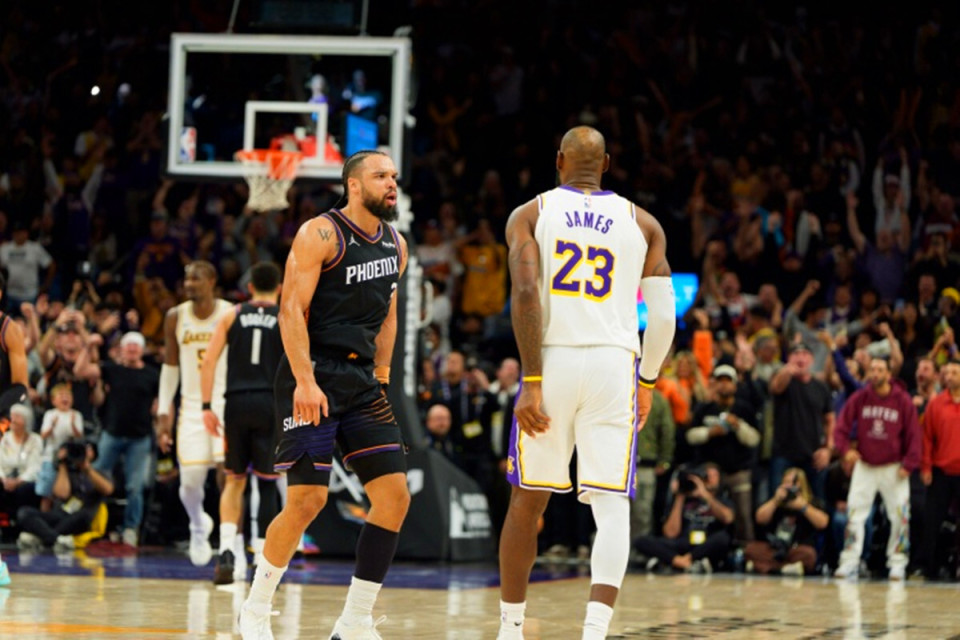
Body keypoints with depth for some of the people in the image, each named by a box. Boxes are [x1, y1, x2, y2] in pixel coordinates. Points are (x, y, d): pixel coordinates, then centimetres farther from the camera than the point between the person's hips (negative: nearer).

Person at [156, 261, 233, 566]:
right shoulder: (176, 318, 2)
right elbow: (170, 366, 11)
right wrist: (163, 413, 6)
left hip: (227, 405, -2)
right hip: (193, 407, 3)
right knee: (190, 480, -2)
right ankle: (199, 527, 29)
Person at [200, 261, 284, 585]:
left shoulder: (232, 315, 11)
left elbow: (209, 361, 2)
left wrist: (207, 407, 4)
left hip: (237, 402, 1)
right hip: (271, 402, -1)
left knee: (235, 480, 13)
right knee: (267, 483, 5)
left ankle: (228, 550, -5)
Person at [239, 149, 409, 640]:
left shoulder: (395, 245, 14)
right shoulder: (321, 233, -9)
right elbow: (291, 309, -14)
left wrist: (380, 377, 16)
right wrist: (305, 381, -23)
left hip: (362, 382, 7)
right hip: (313, 377, -7)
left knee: (395, 497, -2)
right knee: (308, 499, -12)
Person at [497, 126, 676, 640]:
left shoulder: (529, 215, 6)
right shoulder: (642, 224, 12)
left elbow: (526, 293, -9)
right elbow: (663, 315, 7)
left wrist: (532, 382, -11)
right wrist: (647, 381, 21)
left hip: (552, 361, 0)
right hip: (614, 365, 0)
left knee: (527, 502, 14)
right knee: (612, 505, -3)